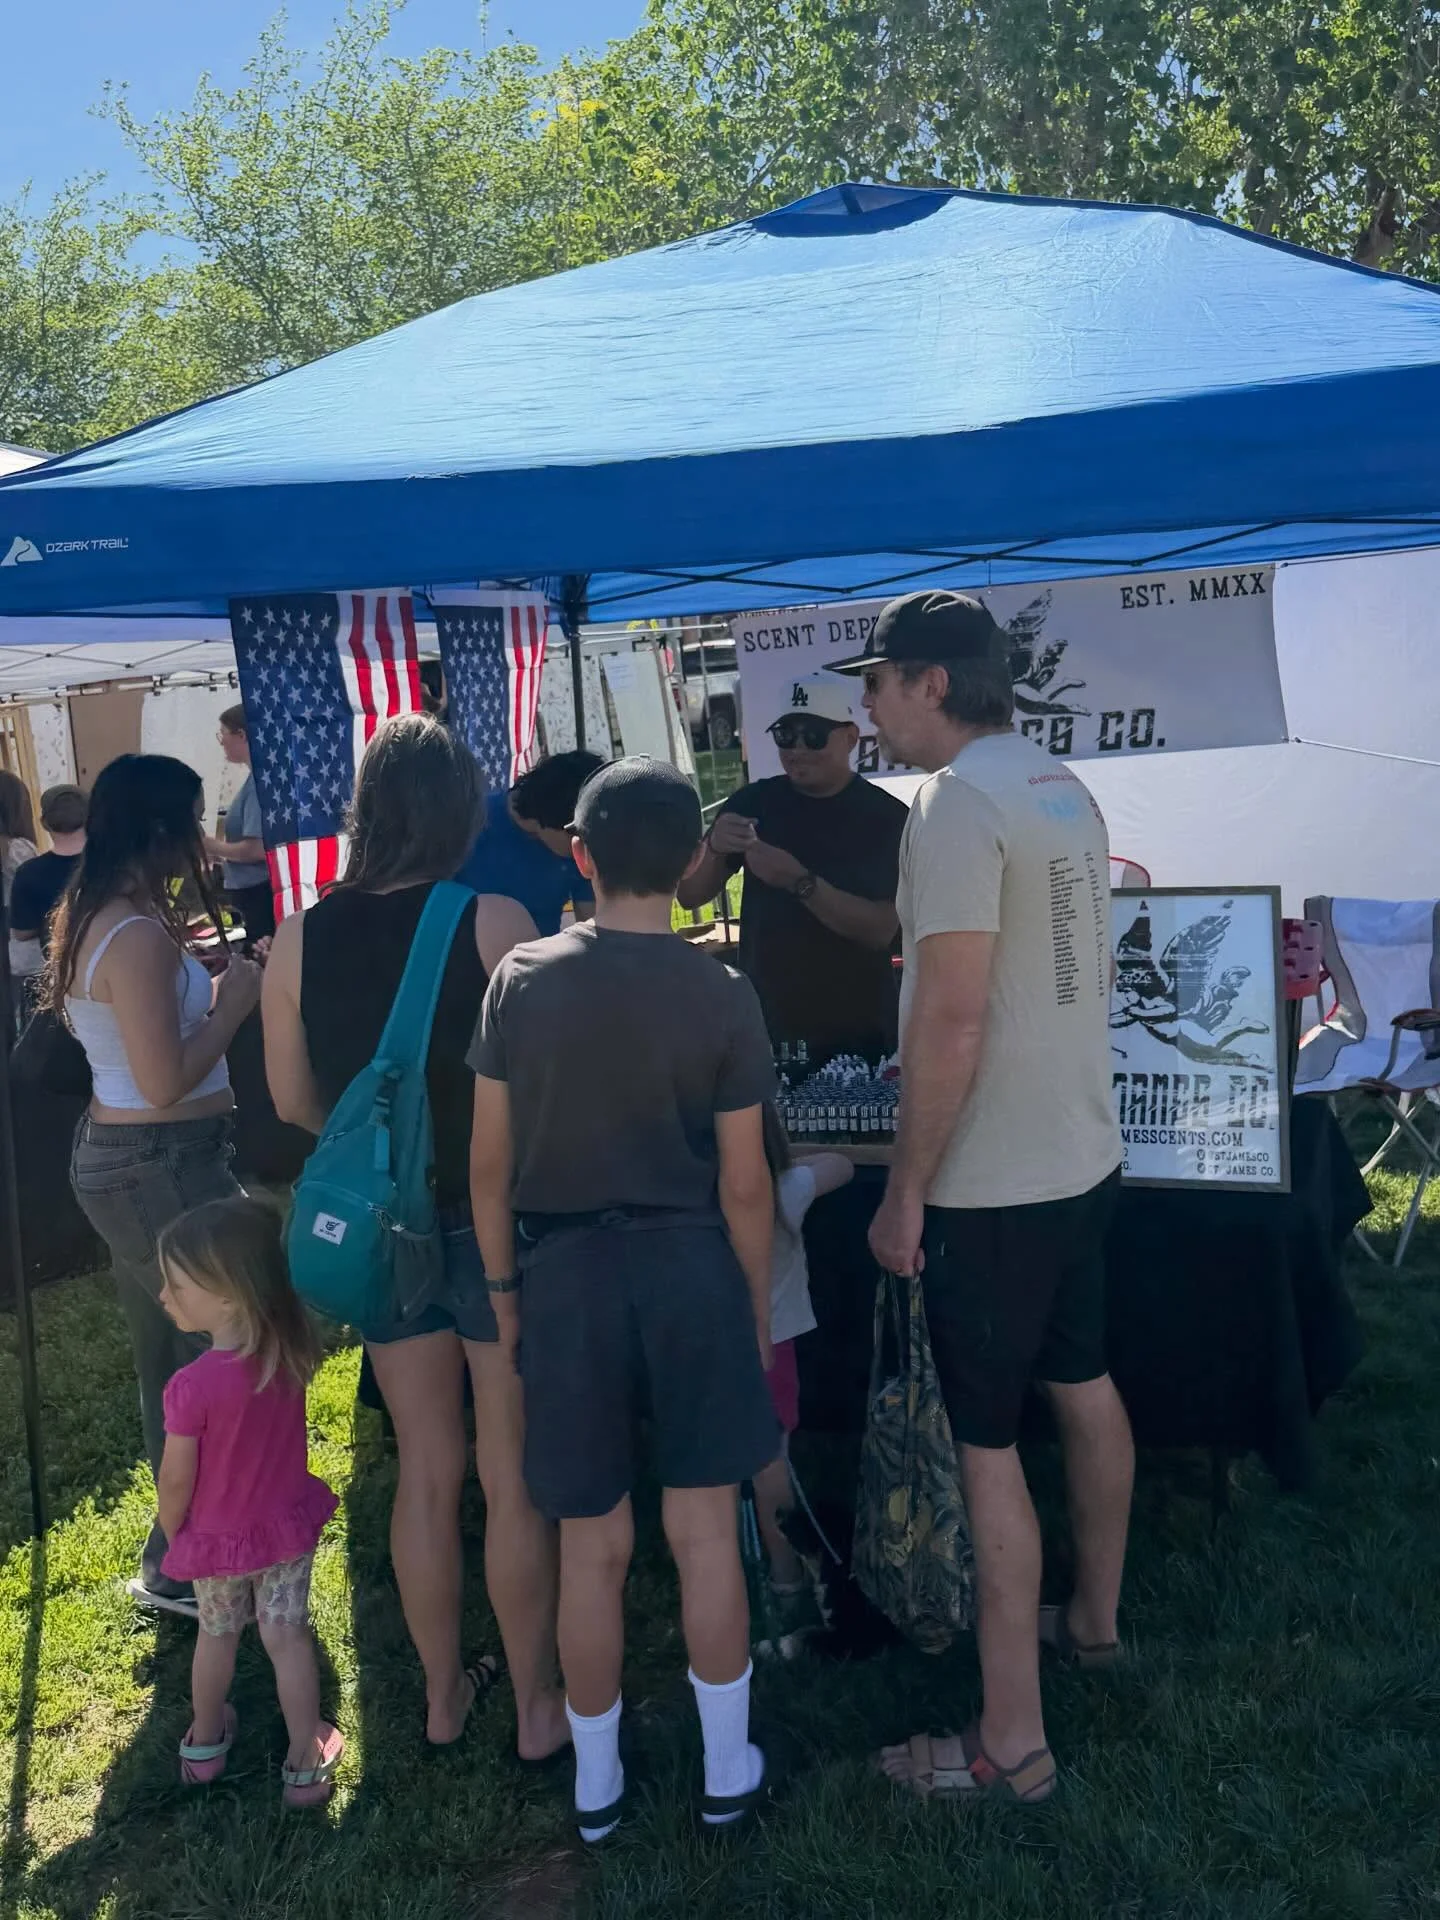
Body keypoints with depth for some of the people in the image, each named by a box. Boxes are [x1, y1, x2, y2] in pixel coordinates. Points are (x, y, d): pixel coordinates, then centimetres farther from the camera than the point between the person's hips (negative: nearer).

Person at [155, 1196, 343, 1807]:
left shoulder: (193, 1386, -34)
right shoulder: (293, 1351, -20)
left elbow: (176, 1482, -19)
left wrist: (172, 1535, -1)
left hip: (218, 1537, -2)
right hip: (287, 1523, 2)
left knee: (217, 1635, 23)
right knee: (288, 1637, 18)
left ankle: (205, 1744, 46)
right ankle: (306, 1764, 28)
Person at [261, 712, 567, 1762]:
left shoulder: (302, 939, -5)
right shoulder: (494, 922, -17)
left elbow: (295, 1100, 4)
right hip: (497, 1223, -3)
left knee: (426, 1469, 19)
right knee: (516, 1477, 12)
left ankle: (443, 1695, 34)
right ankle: (538, 1706, 25)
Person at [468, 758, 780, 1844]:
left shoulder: (523, 980, -5)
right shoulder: (721, 995, -8)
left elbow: (489, 1161, -1)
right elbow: (743, 1186, -5)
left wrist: (502, 1287, 11)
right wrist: (758, 1307, 8)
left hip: (565, 1269, 1)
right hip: (688, 1265, -1)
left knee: (593, 1546, 13)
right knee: (705, 1532, 13)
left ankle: (596, 1784, 29)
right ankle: (728, 1771, 26)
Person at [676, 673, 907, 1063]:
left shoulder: (885, 816, -8)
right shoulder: (754, 802, 1)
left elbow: (881, 929, -17)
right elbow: (690, 896, 3)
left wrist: (800, 882, -29)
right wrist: (713, 848, -18)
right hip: (763, 1026, 2)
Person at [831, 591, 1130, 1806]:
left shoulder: (959, 806, -20)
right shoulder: (1064, 788, 9)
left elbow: (951, 1021, -24)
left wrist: (905, 1191, -17)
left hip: (994, 1183, -9)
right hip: (1082, 1153, 10)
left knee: (986, 1447, 0)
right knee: (1086, 1392, 23)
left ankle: (1013, 1743, 10)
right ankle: (1095, 1618, 43)